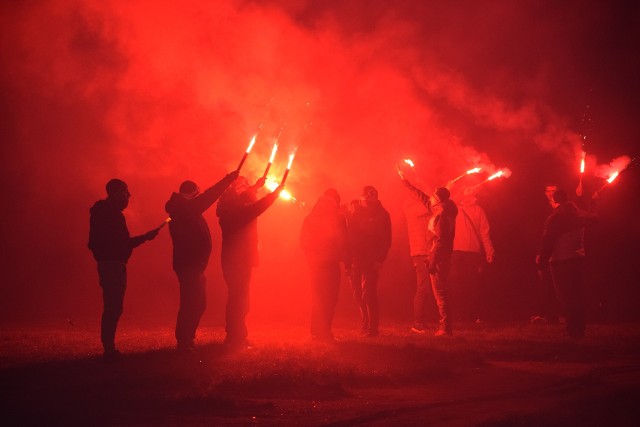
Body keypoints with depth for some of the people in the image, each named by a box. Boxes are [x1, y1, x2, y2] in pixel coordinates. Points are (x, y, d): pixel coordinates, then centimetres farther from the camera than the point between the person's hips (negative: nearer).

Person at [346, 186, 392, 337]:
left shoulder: (382, 215, -3)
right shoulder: (353, 210, 4)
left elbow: (386, 240, -4)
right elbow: (346, 233, 4)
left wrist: (379, 259, -13)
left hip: (371, 260, -4)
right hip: (354, 259, 4)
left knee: (368, 293, -11)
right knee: (358, 294, 9)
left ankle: (372, 328, -7)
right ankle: (367, 326, 22)